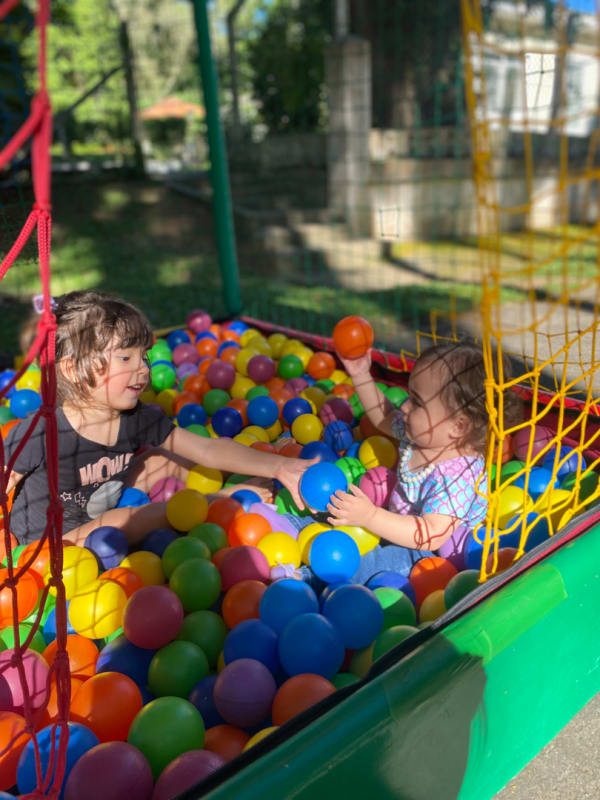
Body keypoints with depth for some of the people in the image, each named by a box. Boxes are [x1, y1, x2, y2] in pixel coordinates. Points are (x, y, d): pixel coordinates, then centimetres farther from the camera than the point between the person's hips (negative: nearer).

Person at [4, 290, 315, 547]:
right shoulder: (38, 433, -29)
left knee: (163, 460, 0)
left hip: (102, 510, 6)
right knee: (121, 521, -32)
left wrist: (278, 467, -26)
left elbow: (208, 450, -18)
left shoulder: (138, 419, -14)